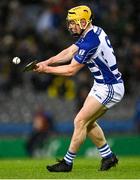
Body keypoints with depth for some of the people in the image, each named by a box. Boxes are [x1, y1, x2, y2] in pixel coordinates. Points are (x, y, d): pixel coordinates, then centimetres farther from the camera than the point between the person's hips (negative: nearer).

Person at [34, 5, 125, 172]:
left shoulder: (90, 43, -25)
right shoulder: (94, 31, 5)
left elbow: (71, 70, -20)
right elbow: (69, 53, 5)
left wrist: (47, 69, -11)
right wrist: (47, 62, -8)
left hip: (109, 89, -10)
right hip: (102, 85, 10)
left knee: (80, 121, -8)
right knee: (88, 121, 15)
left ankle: (68, 162, -1)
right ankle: (108, 156, 25)